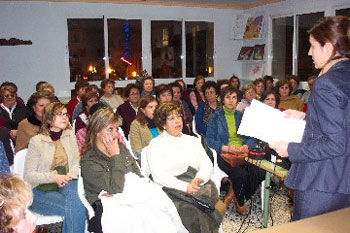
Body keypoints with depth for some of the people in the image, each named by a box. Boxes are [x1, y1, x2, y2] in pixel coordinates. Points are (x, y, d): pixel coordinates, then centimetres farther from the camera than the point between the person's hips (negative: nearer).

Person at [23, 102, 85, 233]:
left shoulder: (70, 135, 6)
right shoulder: (36, 141, -7)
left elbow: (76, 162, 8)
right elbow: (28, 176, -7)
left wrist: (69, 176, -14)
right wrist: (53, 177, -21)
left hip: (66, 183, 4)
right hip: (41, 189, -4)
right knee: (75, 208, -29)